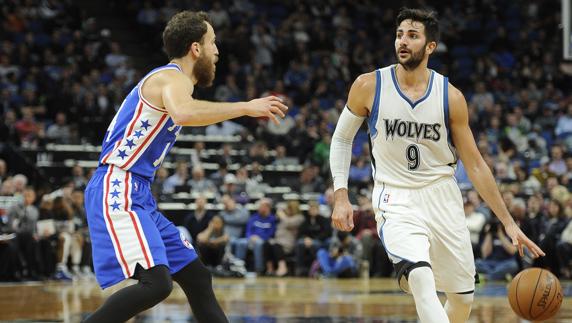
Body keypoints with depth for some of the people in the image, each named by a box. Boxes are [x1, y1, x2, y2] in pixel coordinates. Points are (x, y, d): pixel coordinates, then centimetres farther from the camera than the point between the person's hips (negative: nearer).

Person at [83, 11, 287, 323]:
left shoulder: (171, 79, 19)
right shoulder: (173, 77, -11)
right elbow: (182, 113, -36)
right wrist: (245, 107, -28)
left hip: (137, 194, 11)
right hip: (116, 192, -11)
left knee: (196, 276, 13)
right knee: (156, 282, -22)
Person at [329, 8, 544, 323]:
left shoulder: (450, 97, -6)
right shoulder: (369, 86, -8)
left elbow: (475, 164, 0)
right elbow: (341, 138, 7)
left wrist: (508, 222, -2)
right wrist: (341, 197, -3)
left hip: (442, 197, 3)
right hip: (396, 200, -3)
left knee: (463, 296, 10)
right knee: (421, 279, -29)